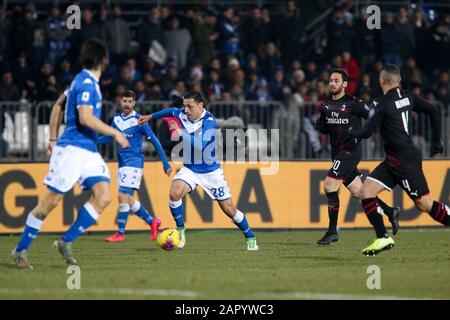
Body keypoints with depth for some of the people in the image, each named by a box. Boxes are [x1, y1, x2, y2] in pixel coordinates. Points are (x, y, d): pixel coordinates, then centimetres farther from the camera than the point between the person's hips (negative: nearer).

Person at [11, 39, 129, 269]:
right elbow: (86, 118, -24)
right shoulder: (86, 83, -13)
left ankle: (66, 242, -3)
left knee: (104, 197, -7)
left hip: (88, 151, 9)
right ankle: (21, 250, 7)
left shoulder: (86, 81, 17)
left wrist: (53, 139, 31)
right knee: (50, 201, -4)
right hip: (72, 149, -9)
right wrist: (115, 133, -16)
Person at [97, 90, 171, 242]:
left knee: (123, 197, -13)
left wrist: (166, 164, -8)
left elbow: (155, 142, -7)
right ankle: (152, 222, 24)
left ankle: (120, 233, -6)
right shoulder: (117, 119, 7)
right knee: (126, 199, 7)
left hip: (134, 162, -7)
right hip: (122, 164, 7)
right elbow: (109, 137, 22)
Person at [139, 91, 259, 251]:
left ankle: (250, 238, 23)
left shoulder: (209, 122, -23)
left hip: (211, 171, -4)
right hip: (190, 169, 4)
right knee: (174, 193, -25)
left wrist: (181, 133, -39)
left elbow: (201, 144, -36)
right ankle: (180, 229, -5)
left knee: (229, 209, 1)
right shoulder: (182, 114, -7)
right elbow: (171, 111, 18)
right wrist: (151, 116, 25)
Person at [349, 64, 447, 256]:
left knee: (424, 204, -4)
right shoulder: (408, 98, 7)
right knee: (365, 192, 2)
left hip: (405, 160, -9)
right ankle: (383, 238, -2)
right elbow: (434, 111, 7)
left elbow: (367, 132, -12)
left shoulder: (383, 105, -15)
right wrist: (436, 141, 14)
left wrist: (348, 132, 8)